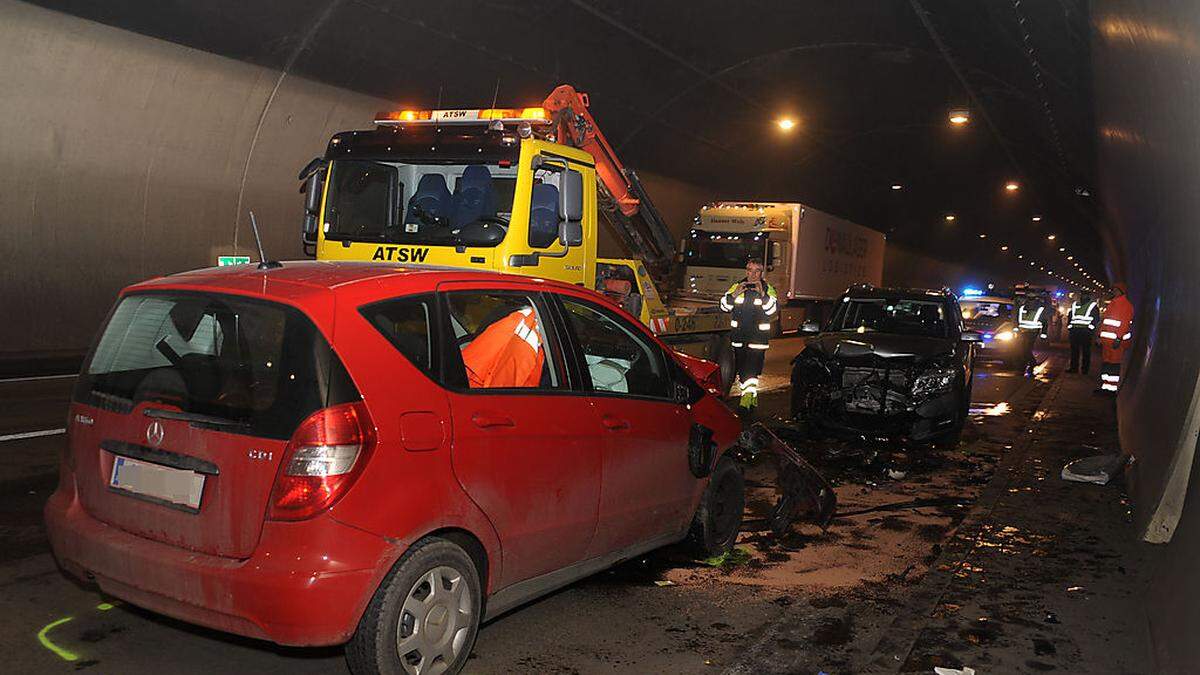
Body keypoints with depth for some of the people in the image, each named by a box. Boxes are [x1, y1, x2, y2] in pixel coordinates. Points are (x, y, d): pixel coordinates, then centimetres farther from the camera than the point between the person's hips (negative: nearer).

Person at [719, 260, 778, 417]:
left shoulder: (768, 289, 3)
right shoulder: (736, 287, 9)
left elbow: (773, 309, -10)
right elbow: (724, 306, 3)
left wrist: (762, 294, -23)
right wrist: (734, 294, -14)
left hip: (757, 338, -3)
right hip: (738, 337, 4)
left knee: (752, 370, -13)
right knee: (741, 369, 11)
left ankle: (746, 402, -15)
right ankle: (750, 398, 25)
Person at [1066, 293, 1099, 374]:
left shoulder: (1092, 305, 5)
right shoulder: (1074, 305, 17)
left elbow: (1095, 319, -1)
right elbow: (1070, 317, 22)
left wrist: (1090, 328, -12)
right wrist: (1069, 327, 11)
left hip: (1086, 331, -4)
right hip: (1074, 330, 4)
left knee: (1086, 351, -1)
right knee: (1074, 350, 5)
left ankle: (1085, 369, 3)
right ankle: (1074, 368, 10)